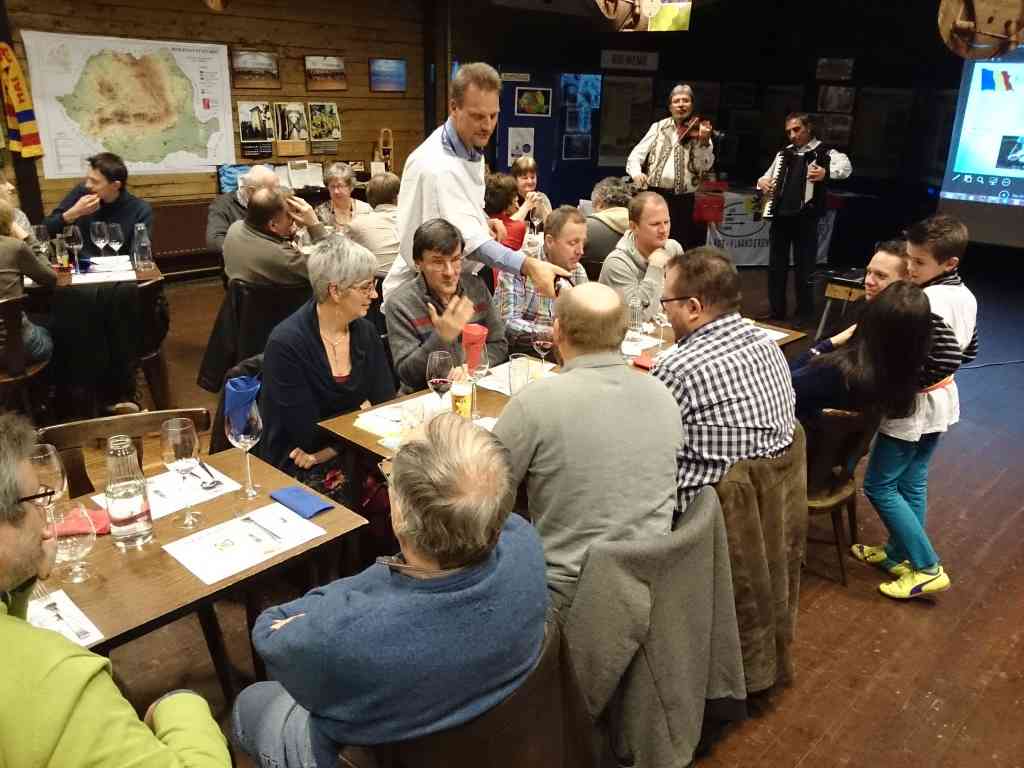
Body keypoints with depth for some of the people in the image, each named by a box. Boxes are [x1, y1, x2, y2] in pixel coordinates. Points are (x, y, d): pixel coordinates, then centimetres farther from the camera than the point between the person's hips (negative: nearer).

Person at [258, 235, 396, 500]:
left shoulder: (366, 332, 3)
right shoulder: (286, 342, -16)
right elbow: (308, 432, -17)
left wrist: (333, 446, -13)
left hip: (353, 455, 6)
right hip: (297, 469, -6)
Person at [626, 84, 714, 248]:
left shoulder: (700, 131, 4)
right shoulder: (658, 127, 11)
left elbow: (705, 166, -7)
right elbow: (637, 154, 5)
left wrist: (704, 142, -24)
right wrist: (636, 172, -15)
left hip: (683, 199, -1)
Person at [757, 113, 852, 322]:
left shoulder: (825, 152, -1)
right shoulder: (783, 153, 15)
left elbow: (846, 167, -18)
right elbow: (767, 177, 19)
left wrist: (826, 173, -36)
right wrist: (762, 182, -4)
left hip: (806, 218, -5)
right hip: (780, 215, 5)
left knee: (804, 268, 1)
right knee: (776, 266, 9)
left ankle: (804, 315, 13)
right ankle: (776, 312, 20)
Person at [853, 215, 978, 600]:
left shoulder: (925, 303, -27)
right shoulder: (966, 296, 3)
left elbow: (946, 362, -31)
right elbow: (968, 352, 12)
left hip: (912, 406, -9)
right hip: (940, 402, 9)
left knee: (879, 485, 3)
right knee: (912, 483, 18)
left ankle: (928, 568, 7)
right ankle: (900, 554, 31)